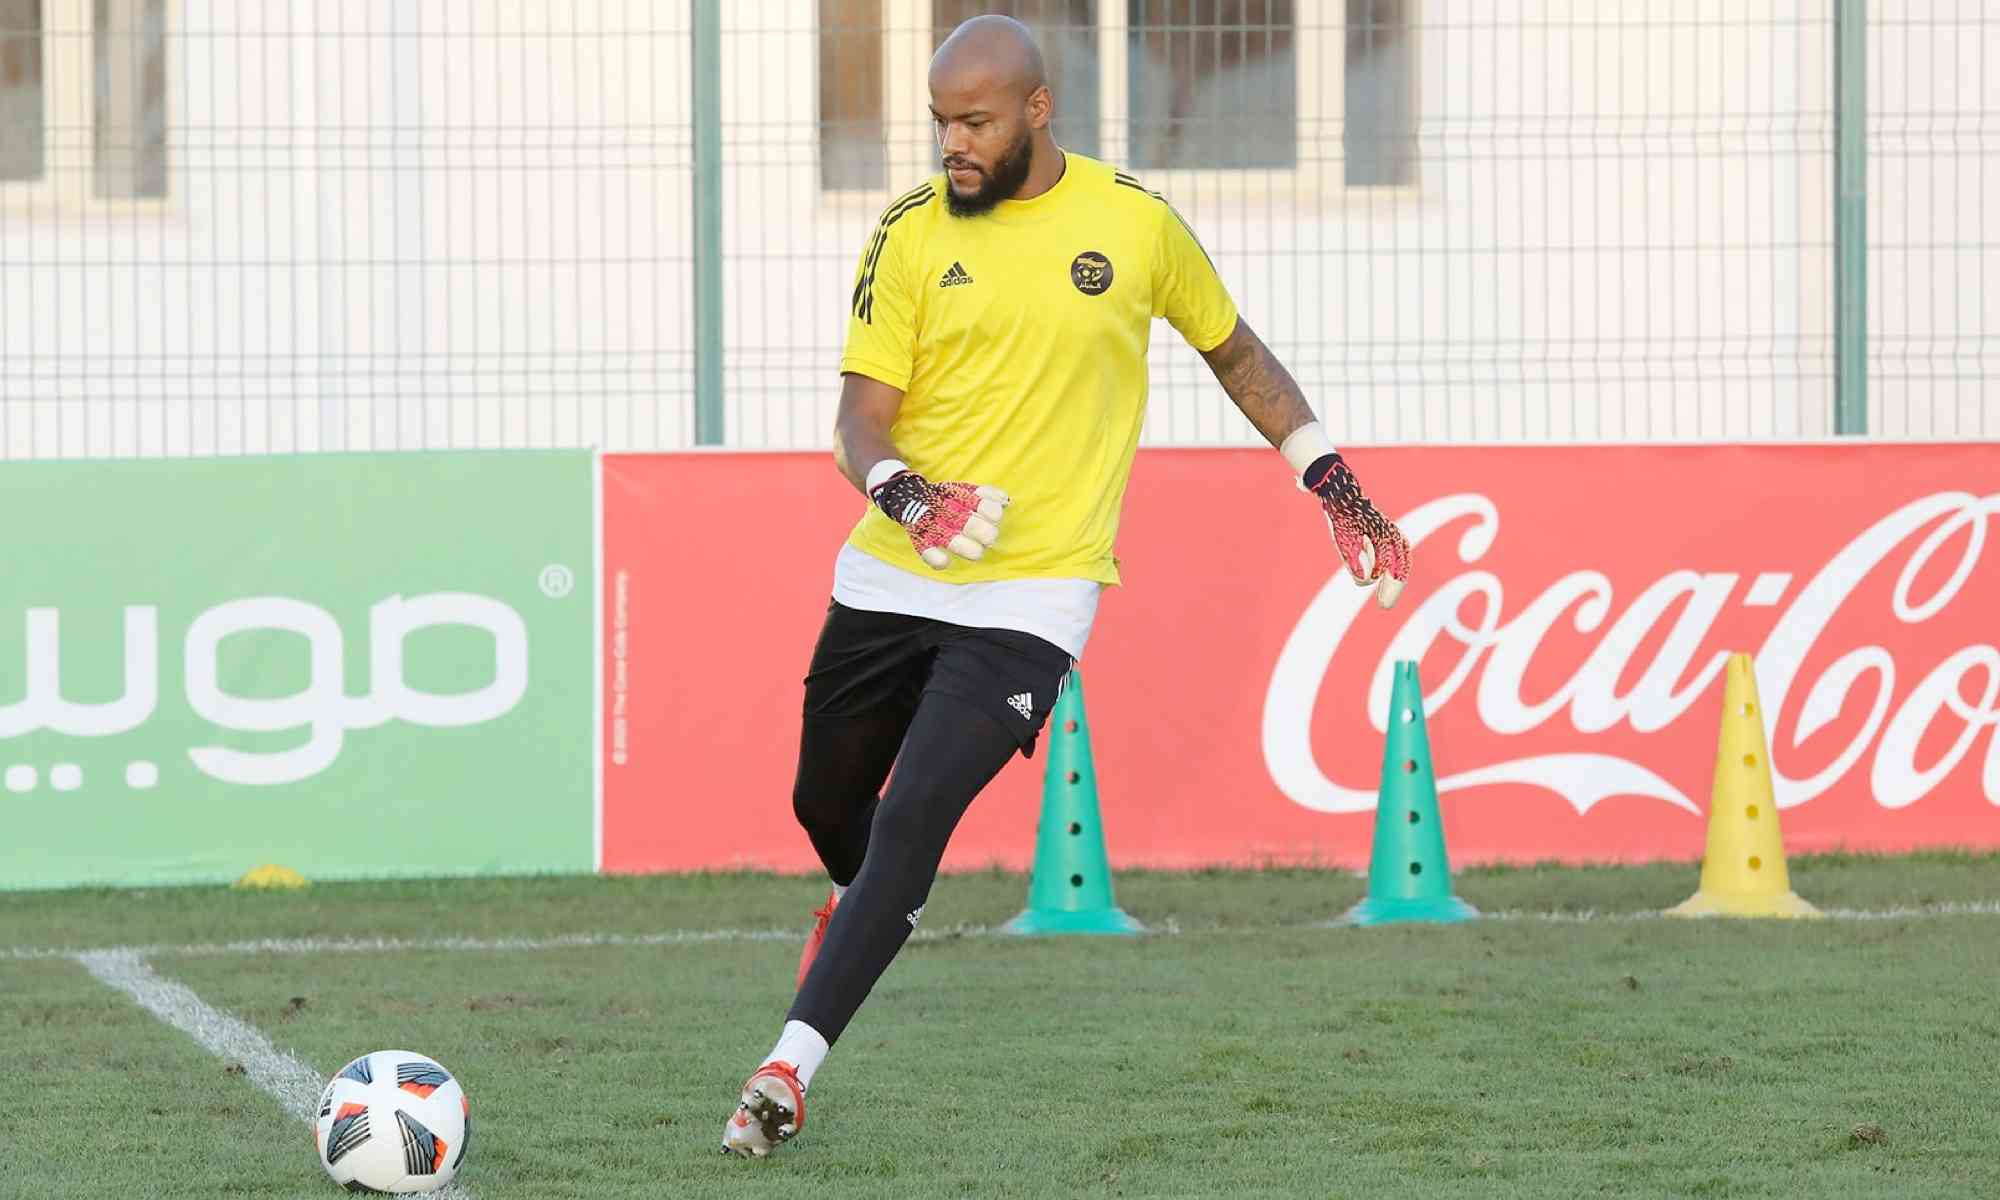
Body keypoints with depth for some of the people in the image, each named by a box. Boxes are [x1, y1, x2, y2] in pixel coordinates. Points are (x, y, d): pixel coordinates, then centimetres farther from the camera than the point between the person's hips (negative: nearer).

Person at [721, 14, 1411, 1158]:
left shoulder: (1135, 222, -1)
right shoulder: (913, 233, -1)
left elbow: (1234, 350, 16)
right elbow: (861, 416, -4)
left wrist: (1332, 480, 15)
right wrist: (905, 494, -26)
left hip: (1030, 595, -3)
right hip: (890, 578, 3)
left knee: (912, 821, -16)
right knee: (827, 804, 16)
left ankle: (791, 1068, -14)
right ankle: (864, 904, 53)